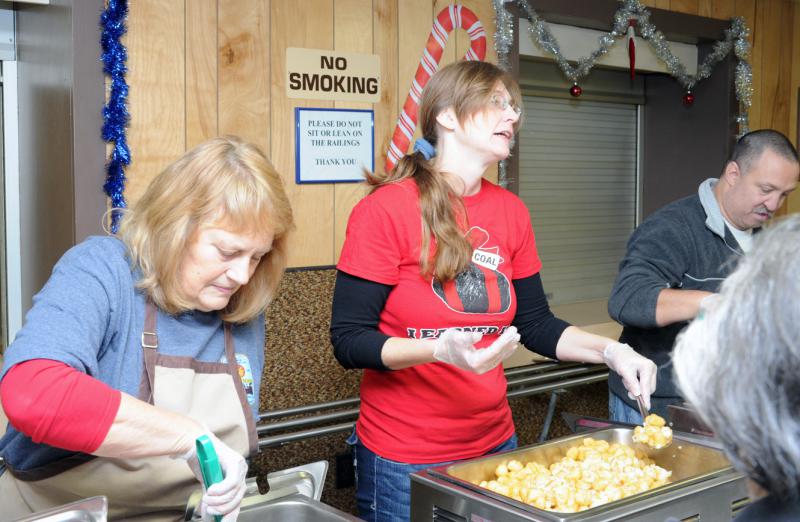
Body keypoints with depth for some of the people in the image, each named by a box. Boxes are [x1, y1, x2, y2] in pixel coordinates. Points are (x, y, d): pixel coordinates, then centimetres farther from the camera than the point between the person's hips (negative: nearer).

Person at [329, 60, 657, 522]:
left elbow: (535, 323, 9)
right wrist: (441, 349, -31)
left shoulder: (511, 211, 2)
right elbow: (349, 341, -15)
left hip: (494, 444, 6)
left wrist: (610, 351, -7)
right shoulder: (385, 210, -14)